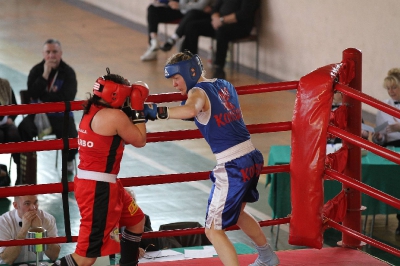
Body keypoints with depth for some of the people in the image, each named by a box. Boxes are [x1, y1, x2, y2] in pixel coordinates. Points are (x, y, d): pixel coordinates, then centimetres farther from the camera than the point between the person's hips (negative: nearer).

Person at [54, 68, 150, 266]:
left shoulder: (92, 112, 9)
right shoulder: (114, 116, -17)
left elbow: (123, 137, 21)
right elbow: (140, 141, -4)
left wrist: (131, 113, 10)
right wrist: (138, 109, 2)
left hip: (88, 181, 10)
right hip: (99, 188, -10)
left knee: (137, 220, 27)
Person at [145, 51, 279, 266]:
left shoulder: (198, 91, -11)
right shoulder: (224, 85, 12)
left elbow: (190, 110, -36)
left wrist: (159, 112, -41)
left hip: (232, 167, -9)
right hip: (251, 158, 9)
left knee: (213, 230, -3)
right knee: (236, 212, 34)